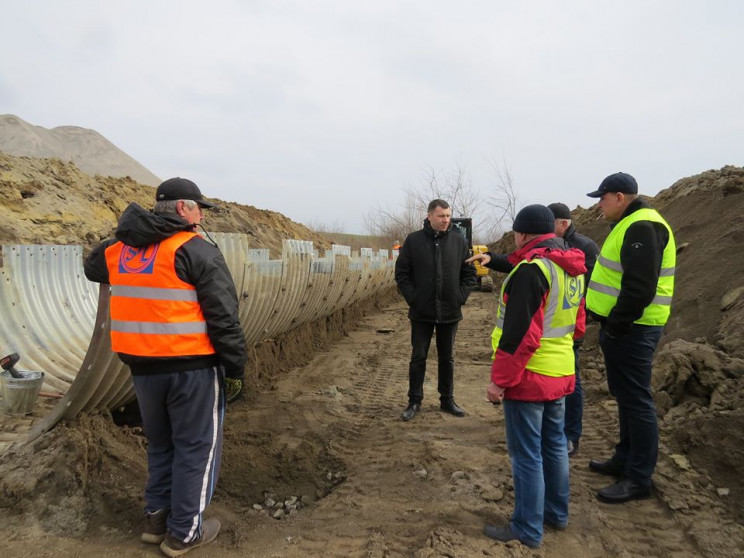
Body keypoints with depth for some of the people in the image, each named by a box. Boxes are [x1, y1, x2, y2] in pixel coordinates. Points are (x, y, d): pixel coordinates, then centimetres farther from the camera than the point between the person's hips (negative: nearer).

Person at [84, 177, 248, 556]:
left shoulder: (119, 248, 8)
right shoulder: (196, 250, -12)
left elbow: (92, 268, 32)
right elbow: (223, 316, -15)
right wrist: (235, 365, -7)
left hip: (142, 365, 7)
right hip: (191, 365, -6)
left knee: (161, 443, 24)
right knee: (196, 446, 9)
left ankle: (157, 518, 34)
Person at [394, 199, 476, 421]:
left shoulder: (459, 241, 0)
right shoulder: (413, 240, -5)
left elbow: (469, 273, 6)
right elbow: (401, 273, -1)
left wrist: (461, 297, -4)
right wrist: (412, 298, -9)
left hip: (450, 312, 2)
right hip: (422, 312, -2)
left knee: (447, 358, 14)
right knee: (418, 358, 7)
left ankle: (447, 400, 28)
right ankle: (414, 401, 20)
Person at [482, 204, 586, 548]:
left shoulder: (532, 268, -21)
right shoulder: (573, 269, 9)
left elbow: (520, 334, -24)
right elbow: (577, 324, 17)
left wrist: (500, 380, -18)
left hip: (529, 376, -9)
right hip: (560, 373, 9)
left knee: (526, 454, 2)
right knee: (553, 444, 20)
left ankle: (528, 530, 14)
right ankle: (557, 513, 34)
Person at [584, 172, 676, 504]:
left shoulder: (642, 227, -17)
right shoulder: (631, 224, 16)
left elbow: (640, 286, -25)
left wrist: (616, 325, -19)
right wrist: (611, 324, 17)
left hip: (631, 331, -11)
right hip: (623, 327, 11)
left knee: (635, 401, -2)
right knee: (627, 397, 18)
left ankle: (639, 479, 9)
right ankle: (625, 459, 32)